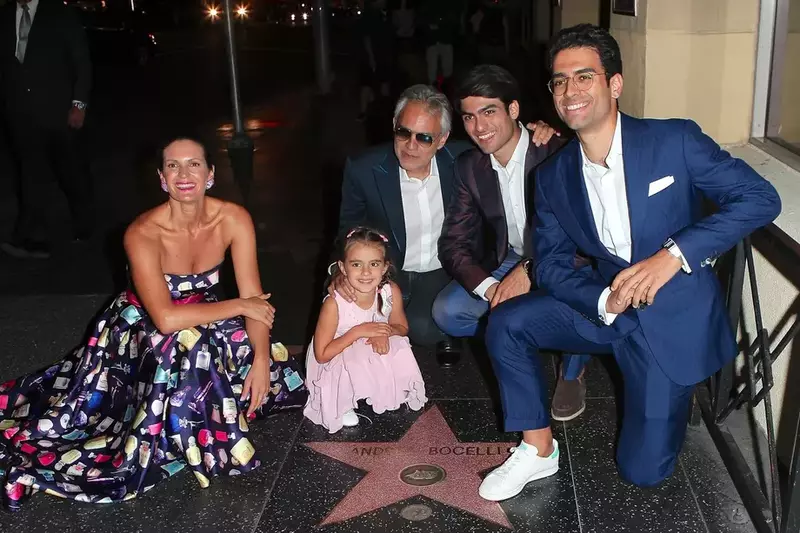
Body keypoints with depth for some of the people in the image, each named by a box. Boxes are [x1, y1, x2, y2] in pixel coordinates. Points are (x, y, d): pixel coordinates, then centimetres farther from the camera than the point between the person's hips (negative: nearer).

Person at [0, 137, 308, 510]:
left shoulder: (233, 219, -16)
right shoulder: (143, 234, -27)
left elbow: (255, 299, -15)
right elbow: (166, 318, -34)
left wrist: (261, 360, -27)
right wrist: (238, 306, -27)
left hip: (203, 321, 4)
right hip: (141, 329, -4)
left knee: (265, 370, -9)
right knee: (188, 346, -29)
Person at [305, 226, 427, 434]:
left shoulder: (391, 292, -19)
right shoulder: (334, 304, -29)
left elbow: (402, 328, 1)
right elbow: (321, 354, -22)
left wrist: (385, 333, -23)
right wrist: (358, 332, -30)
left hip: (379, 361, 4)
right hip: (337, 362, -3)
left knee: (400, 353, -24)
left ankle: (384, 393, 3)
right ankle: (343, 405, -3)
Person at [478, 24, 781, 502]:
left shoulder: (676, 140, -15)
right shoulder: (554, 176, -2)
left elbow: (760, 197, -15)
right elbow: (552, 264, -2)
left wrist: (675, 253, -27)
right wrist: (604, 300, -23)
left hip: (675, 314, -3)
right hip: (604, 306, 4)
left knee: (643, 471, -3)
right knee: (507, 324, -16)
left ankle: (671, 394, 30)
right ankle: (539, 451, 0)